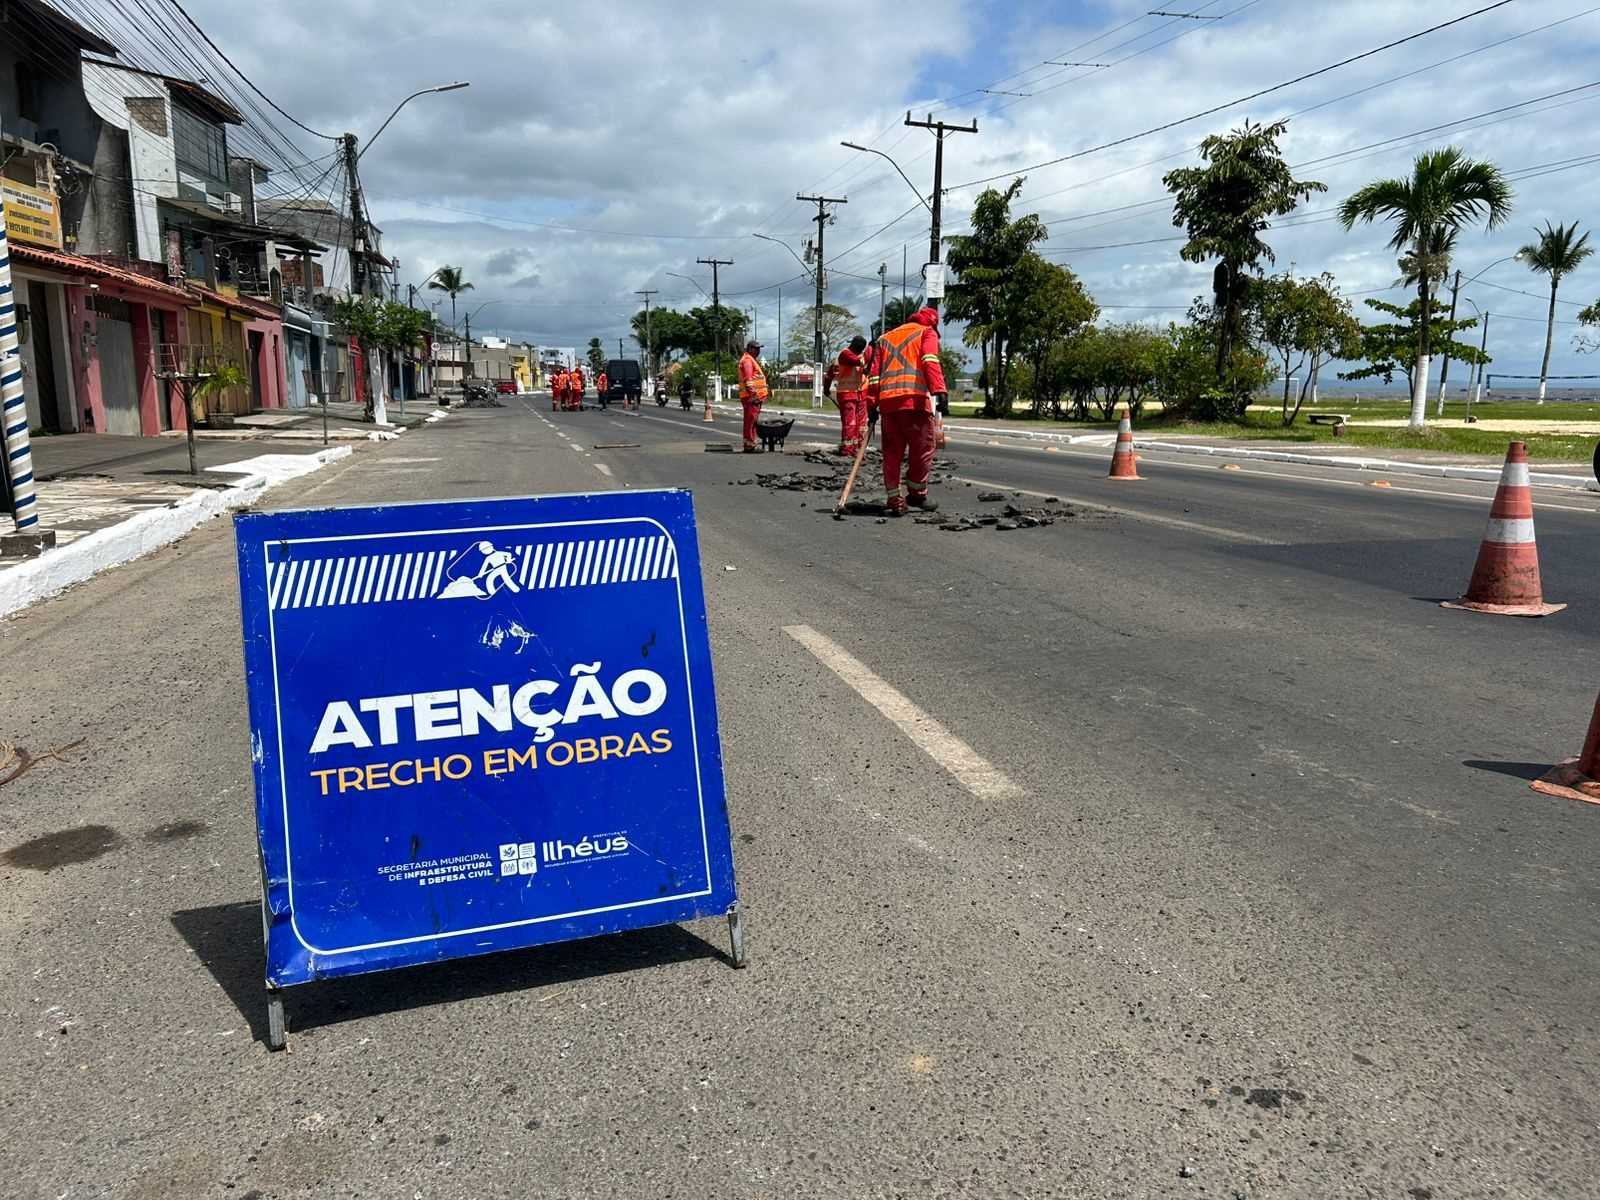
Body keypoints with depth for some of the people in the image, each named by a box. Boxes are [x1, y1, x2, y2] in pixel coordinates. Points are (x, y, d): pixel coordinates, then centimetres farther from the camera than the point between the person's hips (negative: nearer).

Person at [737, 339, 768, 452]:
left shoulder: (752, 360, 23)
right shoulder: (747, 360, -10)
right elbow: (748, 379, -20)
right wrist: (753, 394, -25)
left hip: (755, 396, 11)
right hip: (751, 396, -11)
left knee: (752, 421, 13)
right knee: (751, 420, -10)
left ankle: (750, 443, 17)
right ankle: (750, 445, -11)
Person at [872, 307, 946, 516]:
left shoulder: (885, 338, 28)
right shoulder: (927, 332, 13)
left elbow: (875, 373, 19)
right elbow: (930, 361, -7)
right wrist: (939, 391, -17)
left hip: (887, 400, 5)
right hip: (915, 399, -5)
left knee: (892, 452, 8)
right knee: (922, 449, 8)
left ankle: (895, 501, 6)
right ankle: (916, 495, 16)